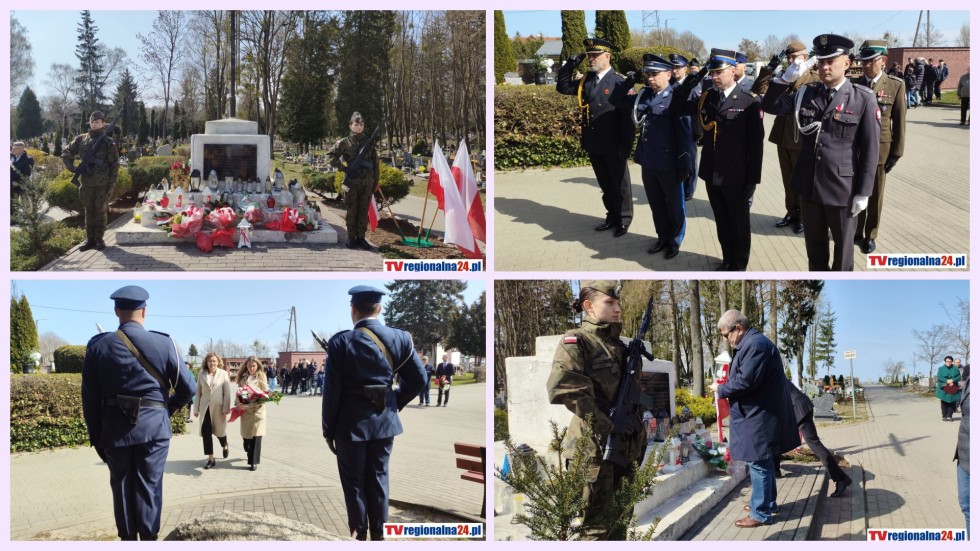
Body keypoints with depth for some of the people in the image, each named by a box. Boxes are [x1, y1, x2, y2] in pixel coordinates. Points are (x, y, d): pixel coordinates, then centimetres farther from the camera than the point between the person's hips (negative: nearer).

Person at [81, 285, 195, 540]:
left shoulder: (98, 346, -2)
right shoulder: (163, 343, -7)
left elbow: (89, 398, 1)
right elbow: (188, 387, -4)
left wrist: (96, 437, 11)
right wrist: (168, 409, 14)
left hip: (115, 429, 1)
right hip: (154, 426, -1)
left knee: (122, 487, 13)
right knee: (149, 487, 7)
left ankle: (128, 539, 20)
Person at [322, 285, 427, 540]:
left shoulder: (341, 342, -14)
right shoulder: (399, 338, -4)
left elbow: (332, 391, -11)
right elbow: (419, 379, 2)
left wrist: (328, 430, -1)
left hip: (351, 423, -3)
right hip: (384, 421, 3)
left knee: (354, 481, 11)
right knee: (378, 477, 16)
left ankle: (358, 533, 20)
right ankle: (378, 533, 25)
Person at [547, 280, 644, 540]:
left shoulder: (621, 347, 16)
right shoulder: (576, 342, -6)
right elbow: (562, 389, -20)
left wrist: (639, 439, 11)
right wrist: (608, 425, -19)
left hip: (625, 446, 7)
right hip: (593, 446, -7)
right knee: (593, 527, -2)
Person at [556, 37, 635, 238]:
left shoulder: (618, 83, -12)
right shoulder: (586, 81, 7)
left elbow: (627, 115, -13)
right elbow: (563, 86, 13)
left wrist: (626, 145, -16)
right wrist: (572, 64, 0)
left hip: (613, 146, -6)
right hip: (593, 144, 6)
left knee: (619, 183, 8)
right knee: (605, 184, 16)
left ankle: (624, 220, 19)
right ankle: (612, 216, 29)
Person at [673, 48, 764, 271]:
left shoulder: (749, 101, -10)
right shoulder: (706, 98, 5)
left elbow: (756, 143, -10)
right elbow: (677, 108, 8)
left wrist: (753, 179, -12)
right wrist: (690, 82, -6)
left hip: (736, 177, -5)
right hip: (712, 174, 5)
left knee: (739, 224, 12)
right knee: (722, 222, 18)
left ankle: (739, 266, 27)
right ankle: (727, 260, 34)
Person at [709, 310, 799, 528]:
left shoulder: (755, 344, -20)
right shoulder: (752, 343, 14)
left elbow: (745, 381, -24)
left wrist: (721, 389, -10)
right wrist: (725, 385, 9)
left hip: (759, 417, -11)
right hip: (759, 414, 11)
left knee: (759, 463, -4)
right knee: (763, 461, 20)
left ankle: (761, 513, 2)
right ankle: (767, 502, 33)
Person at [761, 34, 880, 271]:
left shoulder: (863, 98, -10)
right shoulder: (806, 94, 3)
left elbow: (870, 148, -9)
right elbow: (770, 106, 3)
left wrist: (863, 192, -10)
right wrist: (786, 78, -13)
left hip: (843, 187, -4)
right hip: (809, 184, 4)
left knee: (843, 243, 14)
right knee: (814, 242, 19)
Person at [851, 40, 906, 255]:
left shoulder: (896, 85, -4)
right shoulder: (854, 84, 1)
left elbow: (899, 121, -3)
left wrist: (896, 153, -5)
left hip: (879, 149, -1)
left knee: (875, 195, 9)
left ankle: (870, 236, 22)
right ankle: (856, 232, 22)